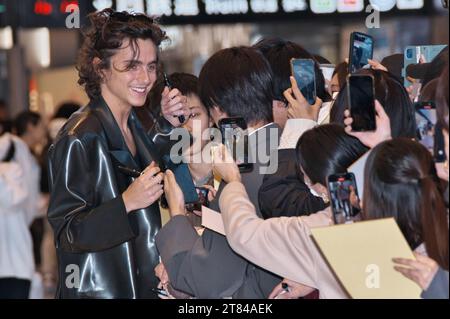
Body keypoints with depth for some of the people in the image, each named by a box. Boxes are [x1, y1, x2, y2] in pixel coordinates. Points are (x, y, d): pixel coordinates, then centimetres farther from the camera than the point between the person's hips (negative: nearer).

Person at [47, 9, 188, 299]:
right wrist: (127, 202, -31)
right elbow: (66, 233, -18)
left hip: (143, 286, 7)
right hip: (97, 289, -7)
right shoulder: (81, 138, -17)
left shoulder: (136, 125, 6)